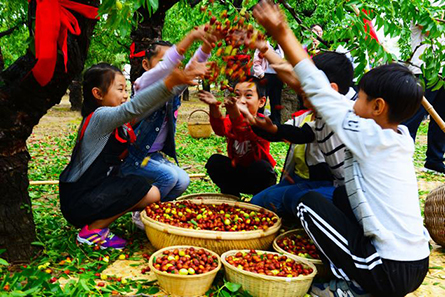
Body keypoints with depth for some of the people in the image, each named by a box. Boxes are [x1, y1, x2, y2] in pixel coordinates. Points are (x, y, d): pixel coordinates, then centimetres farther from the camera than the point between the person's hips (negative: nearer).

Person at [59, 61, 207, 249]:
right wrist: (169, 83, -47)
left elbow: (150, 104, 3)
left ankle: (95, 223, 11)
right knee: (150, 194, -14)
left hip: (95, 190, 9)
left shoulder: (118, 122, 8)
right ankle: (93, 230, -5)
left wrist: (183, 79, -5)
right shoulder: (99, 117, -18)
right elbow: (132, 108, -36)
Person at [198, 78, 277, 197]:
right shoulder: (231, 120, -10)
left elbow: (252, 134, -45)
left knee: (261, 166, -34)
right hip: (237, 172, 3)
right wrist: (214, 107, -57)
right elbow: (221, 129, -36)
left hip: (259, 178, -3)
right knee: (214, 161, -19)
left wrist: (236, 114, -65)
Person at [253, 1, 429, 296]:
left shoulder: (369, 136, -16)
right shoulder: (402, 138, 4)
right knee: (342, 195, 21)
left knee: (309, 202, 3)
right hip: (417, 266, 8)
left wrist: (284, 35, -3)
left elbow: (319, 91, -10)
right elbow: (339, 102, 9)